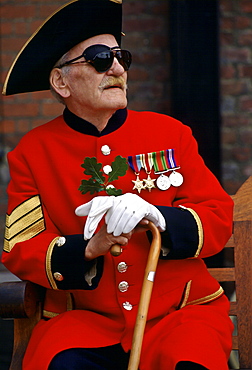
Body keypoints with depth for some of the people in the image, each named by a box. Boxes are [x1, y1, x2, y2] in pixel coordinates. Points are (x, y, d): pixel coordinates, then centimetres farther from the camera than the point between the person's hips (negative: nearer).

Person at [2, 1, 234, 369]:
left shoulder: (170, 133, 9)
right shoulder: (33, 152, 6)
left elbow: (219, 218, 5)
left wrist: (157, 217, -17)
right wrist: (88, 248, -18)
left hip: (181, 312, 1)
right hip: (84, 319, -1)